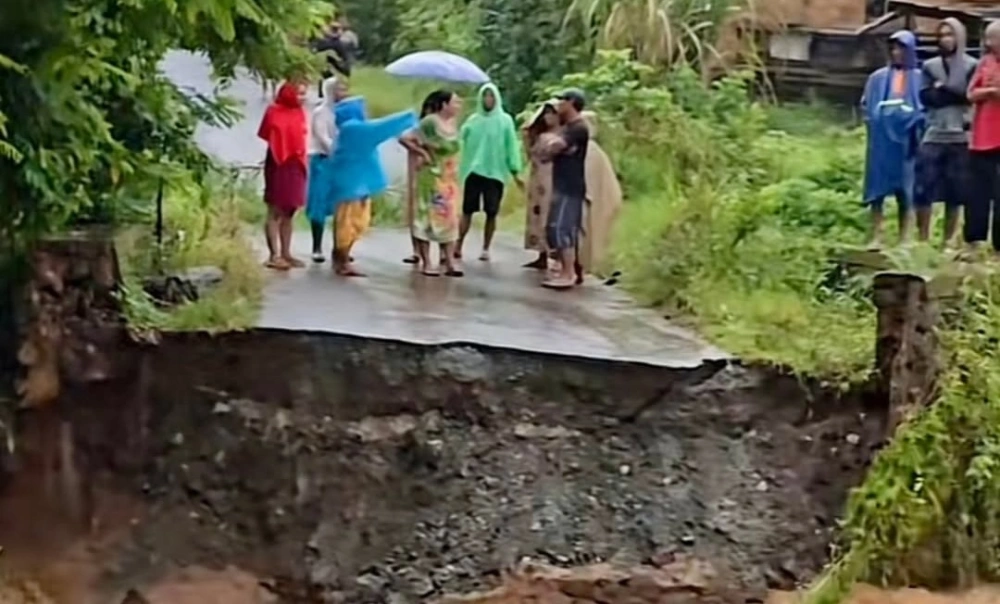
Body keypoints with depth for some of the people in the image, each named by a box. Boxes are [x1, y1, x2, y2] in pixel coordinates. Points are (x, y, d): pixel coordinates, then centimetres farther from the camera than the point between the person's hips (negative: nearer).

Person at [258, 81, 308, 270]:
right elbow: (267, 136, -7)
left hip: (295, 166, 7)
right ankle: (274, 255, -3)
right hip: (278, 166, -6)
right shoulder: (274, 112, -7)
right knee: (275, 212, -3)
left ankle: (286, 253, 16)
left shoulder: (299, 113, 11)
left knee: (289, 213, 10)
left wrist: (302, 162, 10)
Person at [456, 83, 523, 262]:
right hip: (473, 171, 1)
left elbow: (512, 147, 1)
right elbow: (462, 143, 3)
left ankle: (486, 249, 11)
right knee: (467, 210, -2)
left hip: (496, 173, -1)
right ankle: (458, 246, 1)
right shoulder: (473, 121, 8)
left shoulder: (505, 121, 3)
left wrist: (515, 171, -3)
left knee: (491, 213, 2)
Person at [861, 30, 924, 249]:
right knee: (877, 190, -3)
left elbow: (926, 109, 2)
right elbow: (866, 106, 11)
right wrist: (877, 121, -4)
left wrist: (912, 122, -13)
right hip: (881, 140, 1)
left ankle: (904, 241, 2)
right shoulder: (878, 77, 10)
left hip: (906, 141, -1)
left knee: (906, 193, 0)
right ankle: (876, 238, -1)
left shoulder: (920, 78, 5)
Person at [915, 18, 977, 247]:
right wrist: (953, 94, -8)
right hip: (932, 136, 2)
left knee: (955, 191, 2)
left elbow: (968, 95, -7)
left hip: (960, 137, -1)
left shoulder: (971, 66, 5)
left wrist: (941, 88, -4)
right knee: (924, 188, -5)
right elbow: (926, 97, 1)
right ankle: (922, 238, 0)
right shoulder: (929, 66, 12)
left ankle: (949, 240, 9)